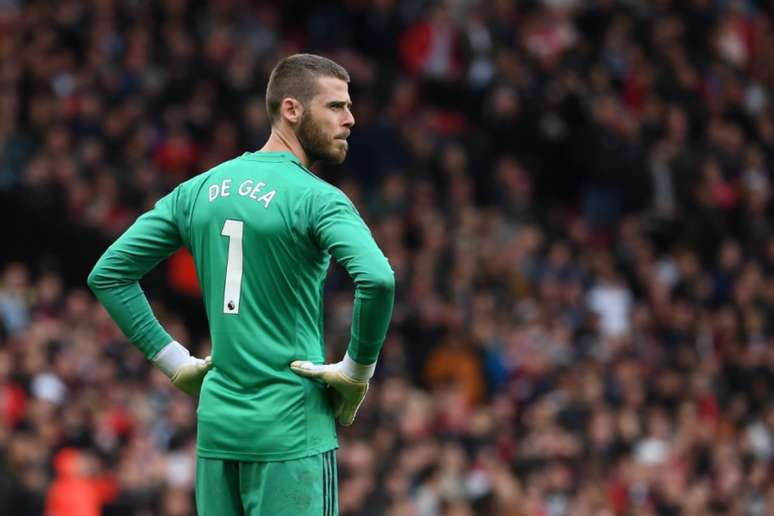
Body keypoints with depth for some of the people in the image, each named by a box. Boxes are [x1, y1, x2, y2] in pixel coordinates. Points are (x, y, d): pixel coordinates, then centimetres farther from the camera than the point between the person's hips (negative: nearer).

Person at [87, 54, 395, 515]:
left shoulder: (198, 191, 11)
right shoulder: (316, 198, -9)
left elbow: (108, 274, 13)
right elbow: (378, 279, -26)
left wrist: (176, 362, 12)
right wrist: (357, 370, -10)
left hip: (216, 425, 6)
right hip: (291, 430, -6)